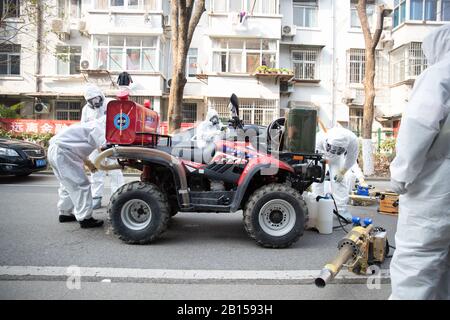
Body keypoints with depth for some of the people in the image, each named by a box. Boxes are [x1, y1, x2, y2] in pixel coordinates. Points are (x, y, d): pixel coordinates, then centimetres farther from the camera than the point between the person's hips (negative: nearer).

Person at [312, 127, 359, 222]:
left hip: (336, 158, 2)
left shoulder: (352, 140, -38)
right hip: (319, 155, -1)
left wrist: (342, 172, -11)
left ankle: (342, 210, 2)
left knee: (339, 180, -8)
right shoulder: (319, 139, -46)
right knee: (318, 180, -8)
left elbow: (351, 158, -16)